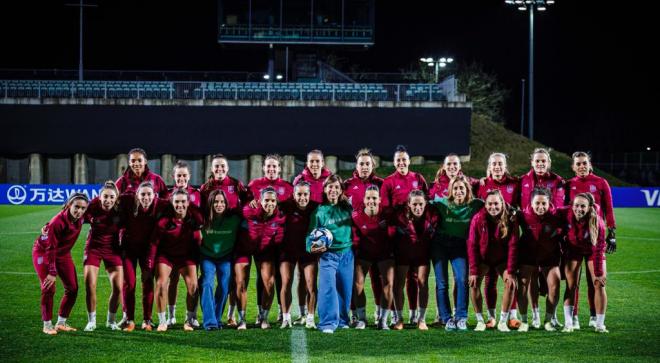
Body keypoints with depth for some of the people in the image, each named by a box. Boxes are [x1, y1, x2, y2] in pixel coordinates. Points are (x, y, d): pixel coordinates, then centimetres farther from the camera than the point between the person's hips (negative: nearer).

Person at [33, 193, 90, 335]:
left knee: (72, 288, 4)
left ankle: (61, 323, 16)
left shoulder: (79, 219, -16)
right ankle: (47, 325, 0)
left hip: (63, 253, 7)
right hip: (43, 252, -7)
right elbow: (50, 249, -30)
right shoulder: (58, 222, -34)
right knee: (49, 289, -13)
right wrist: (52, 272, -29)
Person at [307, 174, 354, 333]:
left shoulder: (347, 208, 6)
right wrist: (312, 247, -25)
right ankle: (328, 323, -15)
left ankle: (342, 321, 23)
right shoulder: (319, 211, -4)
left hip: (346, 253, 4)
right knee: (328, 287, -16)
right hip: (328, 254, -4)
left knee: (345, 289, 8)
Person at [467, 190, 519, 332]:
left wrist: (511, 272, -21)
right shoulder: (478, 219, -21)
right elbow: (472, 245, -17)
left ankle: (503, 321, -6)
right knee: (474, 283, -19)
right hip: (482, 259, 0)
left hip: (502, 259, 0)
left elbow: (513, 246, -18)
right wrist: (473, 271, -21)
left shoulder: (510, 220, -19)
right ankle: (480, 321, -8)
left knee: (511, 283, -18)